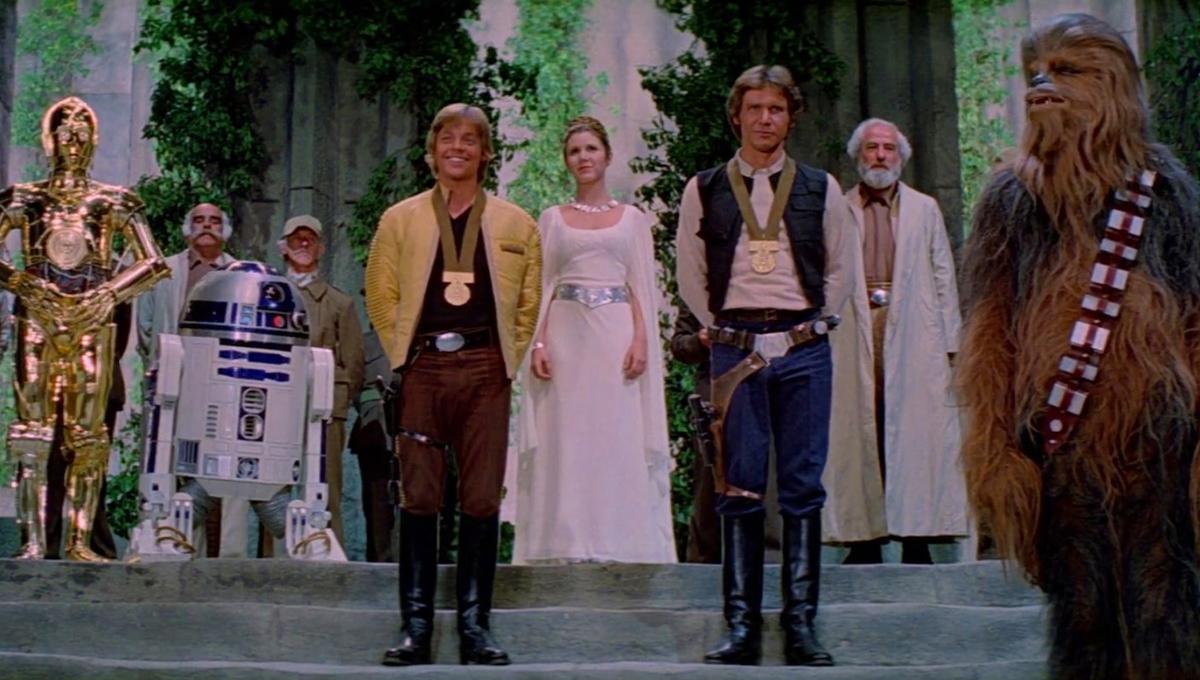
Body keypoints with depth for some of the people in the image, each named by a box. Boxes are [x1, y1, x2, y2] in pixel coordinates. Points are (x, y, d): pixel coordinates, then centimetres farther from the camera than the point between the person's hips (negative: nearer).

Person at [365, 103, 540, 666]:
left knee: (482, 500, -1)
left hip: (486, 370, 0)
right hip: (424, 367, 0)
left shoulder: (516, 225, 11)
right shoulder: (401, 219, 12)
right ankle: (416, 628, 4)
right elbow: (381, 295, 14)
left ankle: (475, 627, 6)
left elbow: (531, 302, 13)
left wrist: (510, 358, 5)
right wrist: (404, 352, 6)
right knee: (419, 497, -2)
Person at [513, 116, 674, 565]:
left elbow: (642, 288, 6)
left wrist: (641, 340, -8)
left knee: (620, 441, -3)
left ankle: (618, 546, 2)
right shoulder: (552, 219, 13)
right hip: (566, 339, 1)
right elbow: (541, 287, 8)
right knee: (565, 442, -2)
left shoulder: (633, 219, 11)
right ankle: (566, 548, 1)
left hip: (616, 338, 0)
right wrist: (538, 343, -5)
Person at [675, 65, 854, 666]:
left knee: (803, 486, 0)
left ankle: (800, 623, 5)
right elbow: (689, 274, 13)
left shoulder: (820, 188, 9)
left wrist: (811, 323, 10)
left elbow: (841, 269, 16)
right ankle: (742, 626, 2)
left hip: (803, 349, 1)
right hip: (735, 347, 0)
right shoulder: (705, 189, 8)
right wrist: (723, 328, 8)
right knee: (739, 488, -1)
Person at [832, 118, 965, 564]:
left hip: (913, 338, 1)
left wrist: (949, 342, 5)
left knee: (915, 434, -3)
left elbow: (943, 276, 13)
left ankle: (917, 539, 1)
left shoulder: (925, 210, 16)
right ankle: (864, 539, 4)